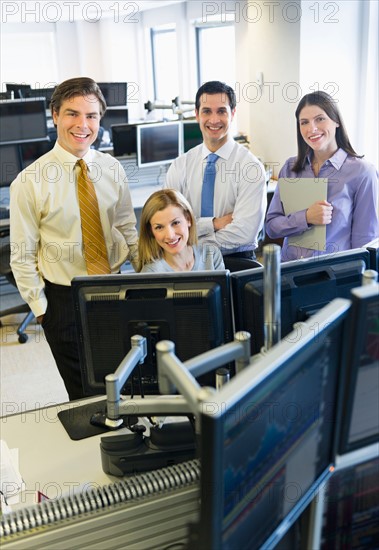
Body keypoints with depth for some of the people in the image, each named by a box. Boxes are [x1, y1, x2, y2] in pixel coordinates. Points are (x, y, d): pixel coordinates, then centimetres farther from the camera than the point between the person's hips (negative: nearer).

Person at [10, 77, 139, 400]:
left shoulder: (112, 169, -2)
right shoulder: (30, 182, -12)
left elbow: (127, 228, 7)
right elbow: (22, 256, -7)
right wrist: (40, 308, -7)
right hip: (63, 298, -3)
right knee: (84, 394, 12)